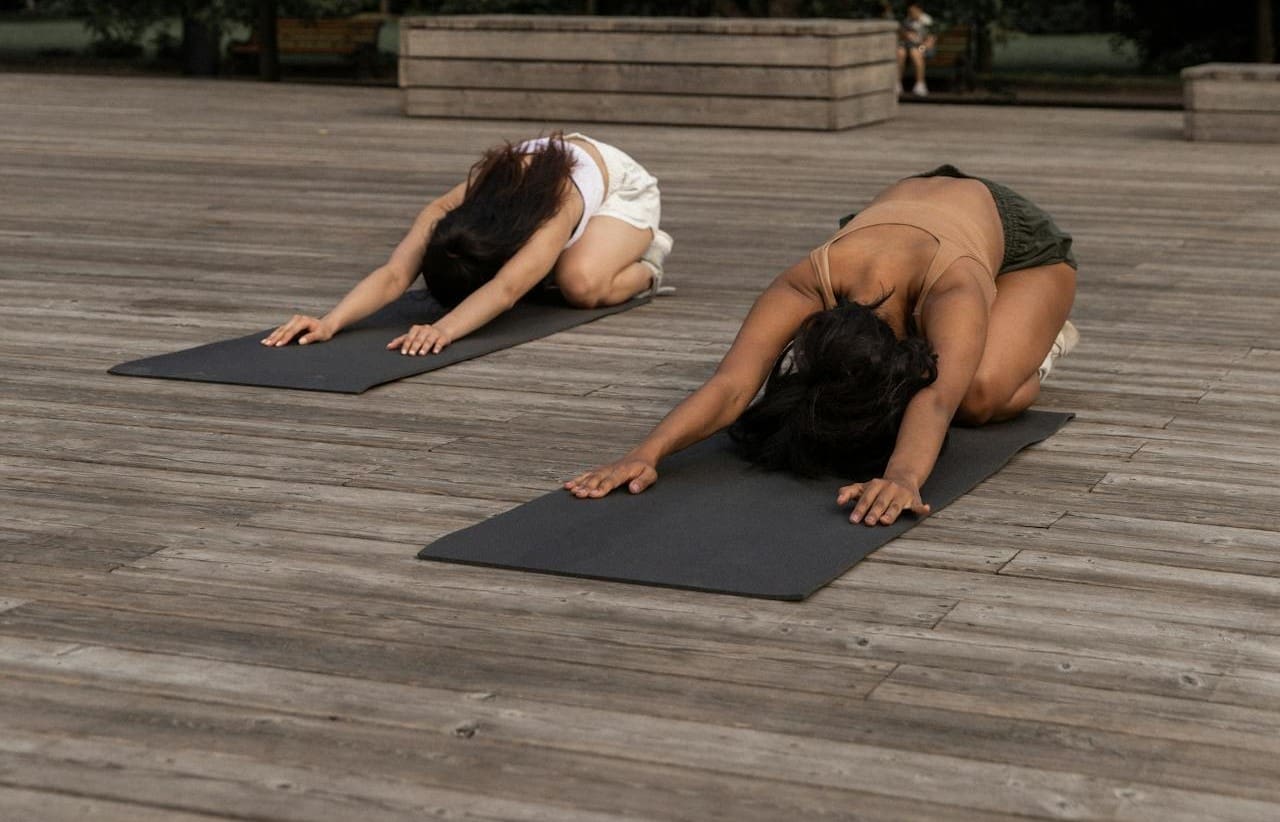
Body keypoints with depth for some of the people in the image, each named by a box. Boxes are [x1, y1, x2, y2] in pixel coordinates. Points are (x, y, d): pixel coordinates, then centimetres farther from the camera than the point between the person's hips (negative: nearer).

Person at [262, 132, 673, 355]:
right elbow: (394, 274, -48)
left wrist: (443, 330, -79)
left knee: (581, 283, -34)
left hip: (620, 183, -5)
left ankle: (644, 265, 1)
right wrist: (330, 322, -66)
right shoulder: (447, 213, -36)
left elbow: (506, 289, -63)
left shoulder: (556, 210, -49)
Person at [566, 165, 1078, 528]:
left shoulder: (955, 292, -49)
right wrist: (647, 453, -70)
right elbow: (731, 384, -52)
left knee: (980, 396, -30)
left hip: (1020, 241, -4)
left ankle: (1038, 336, 8)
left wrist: (903, 476, -86)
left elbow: (936, 401, -65)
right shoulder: (806, 286, -40)